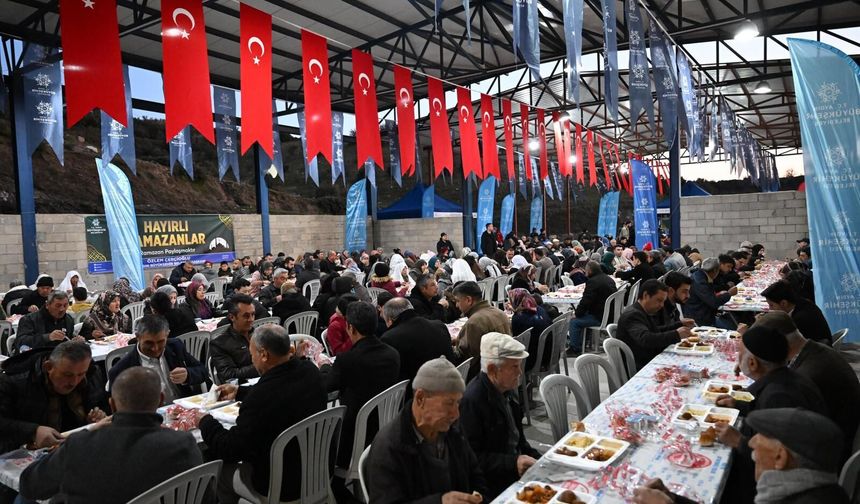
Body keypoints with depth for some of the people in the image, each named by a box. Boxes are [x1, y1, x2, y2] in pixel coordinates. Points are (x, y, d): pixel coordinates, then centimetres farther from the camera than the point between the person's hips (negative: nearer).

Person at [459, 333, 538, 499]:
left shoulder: (505, 390, 6)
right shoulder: (471, 400, -22)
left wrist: (536, 459, 5)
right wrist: (513, 463, -24)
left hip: (515, 471, 8)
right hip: (492, 485, -8)